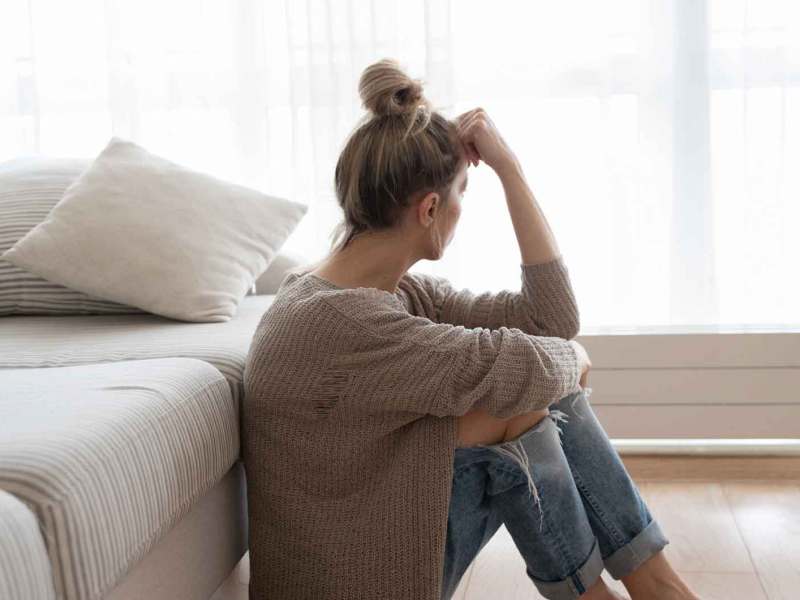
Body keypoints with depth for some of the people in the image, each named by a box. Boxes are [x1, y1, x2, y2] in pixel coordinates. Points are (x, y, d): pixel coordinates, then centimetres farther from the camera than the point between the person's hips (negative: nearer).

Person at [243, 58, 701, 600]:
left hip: (391, 535, 9)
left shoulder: (400, 292, 1)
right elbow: (526, 369, -26)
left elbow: (553, 318, -4)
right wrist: (572, 358, -2)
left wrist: (509, 167, -4)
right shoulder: (335, 322, -28)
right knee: (514, 408, -16)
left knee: (550, 393, -3)